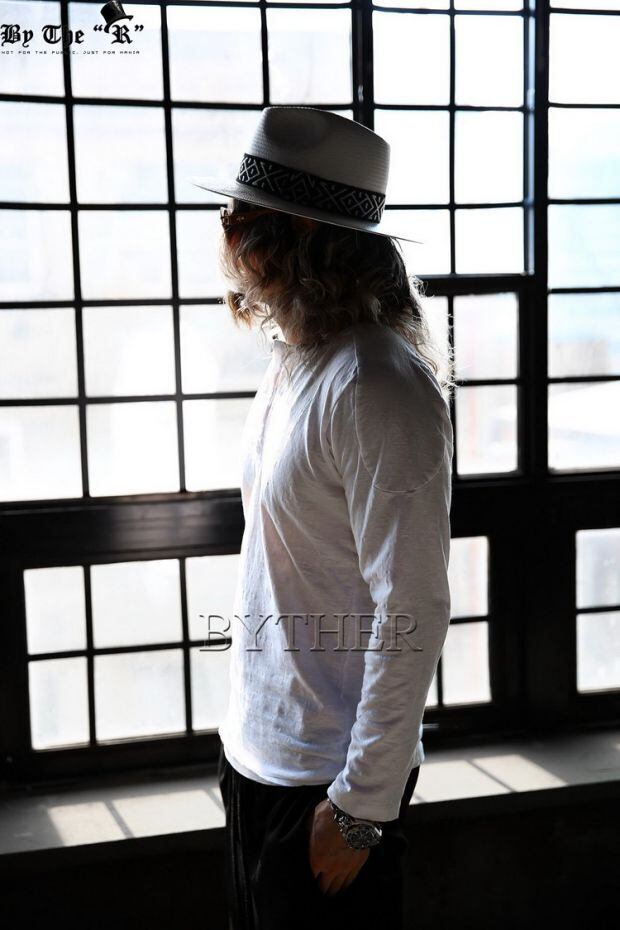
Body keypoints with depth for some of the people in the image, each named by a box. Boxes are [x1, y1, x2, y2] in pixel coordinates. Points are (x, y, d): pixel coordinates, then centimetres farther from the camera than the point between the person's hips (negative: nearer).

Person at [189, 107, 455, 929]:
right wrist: (244, 729, 17)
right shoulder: (293, 367, 6)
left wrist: (361, 807, -19)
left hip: (329, 780, -8)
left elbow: (412, 612, -22)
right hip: (259, 754, 8)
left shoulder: (379, 390, -22)